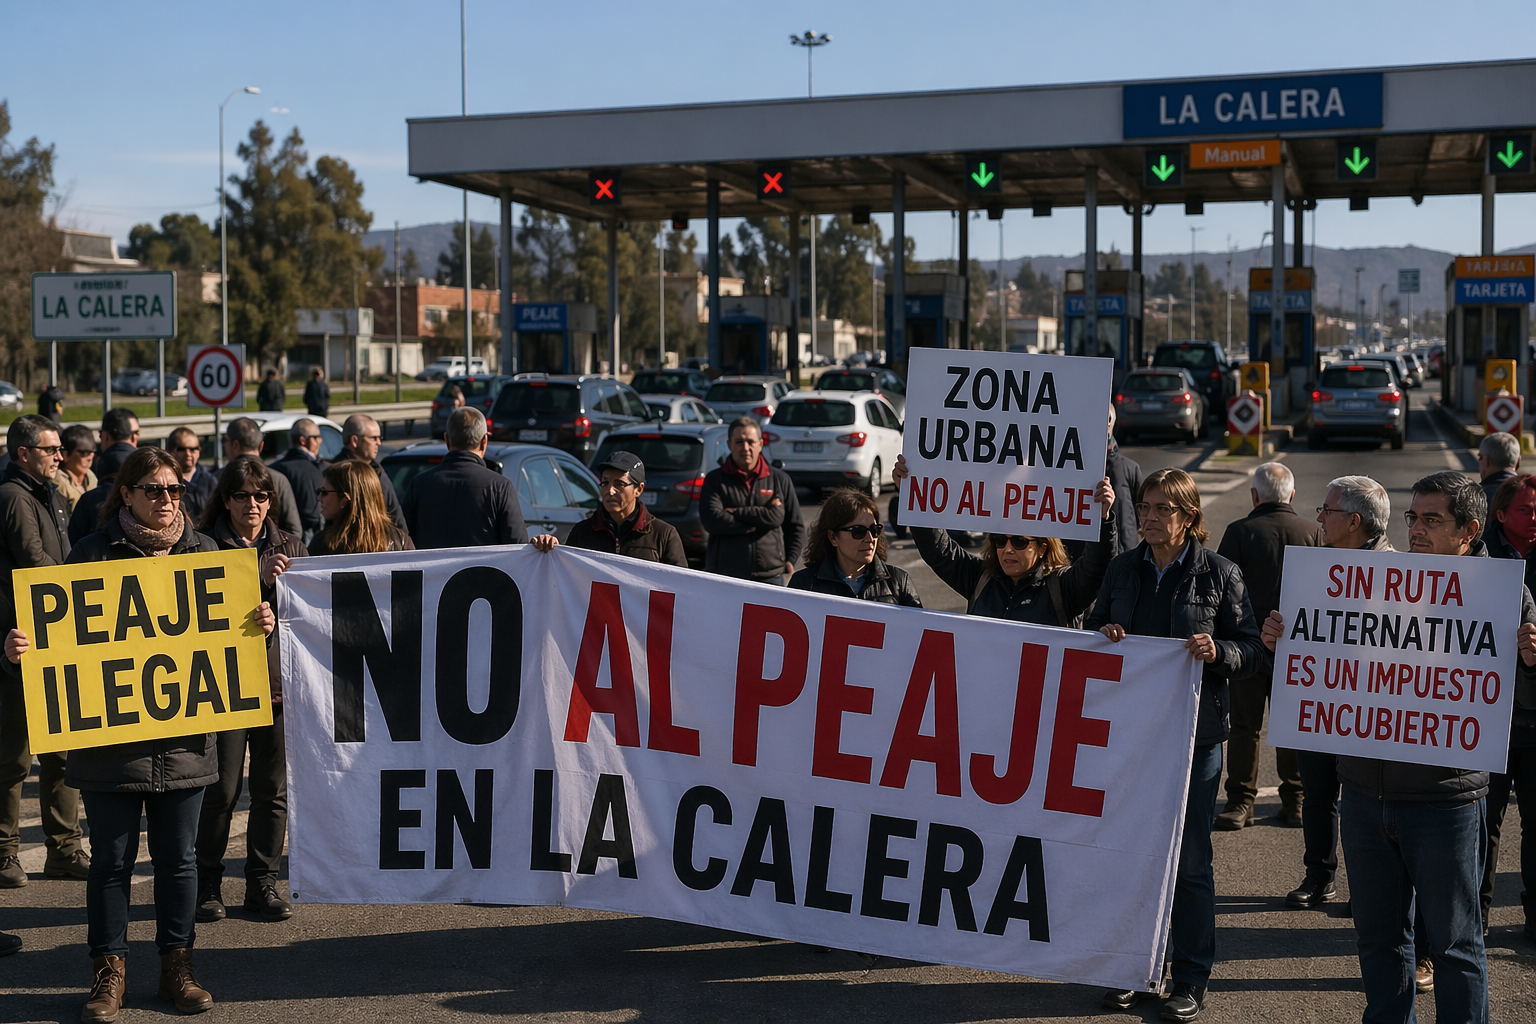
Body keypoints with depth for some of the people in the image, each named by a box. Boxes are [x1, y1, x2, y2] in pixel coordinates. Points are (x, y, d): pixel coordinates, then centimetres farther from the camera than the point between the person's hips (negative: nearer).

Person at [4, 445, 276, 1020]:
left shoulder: (203, 553, 8)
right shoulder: (93, 554, 0)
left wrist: (261, 623, -5)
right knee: (112, 859, 6)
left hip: (183, 735, 2)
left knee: (177, 857, 10)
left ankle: (177, 967, 23)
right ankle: (109, 972, 19)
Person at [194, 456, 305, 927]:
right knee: (221, 789, -2)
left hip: (279, 680, 3)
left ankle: (263, 884, 16)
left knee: (273, 790, 5)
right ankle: (208, 884, 13)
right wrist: (258, 582, -19)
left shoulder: (290, 547, 12)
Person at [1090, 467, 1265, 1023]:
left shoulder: (1219, 573, -4)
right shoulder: (1123, 568, 7)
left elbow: (1254, 649, -3)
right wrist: (1103, 635, -5)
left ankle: (1191, 977, 16)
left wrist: (1218, 652, -22)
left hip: (1194, 732, -4)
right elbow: (1093, 627, 17)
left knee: (1189, 859, 3)